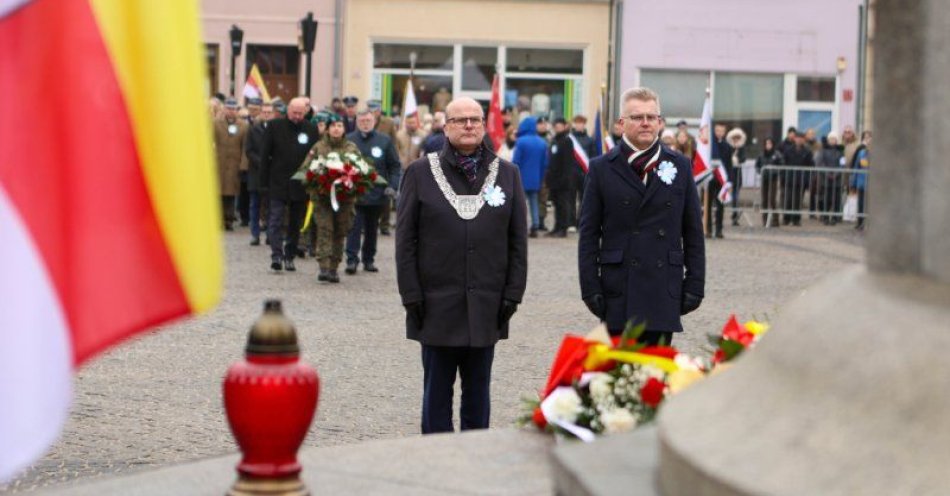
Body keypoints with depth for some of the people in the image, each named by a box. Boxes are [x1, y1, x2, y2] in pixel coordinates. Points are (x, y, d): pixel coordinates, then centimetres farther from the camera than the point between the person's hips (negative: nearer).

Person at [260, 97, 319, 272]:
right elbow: (265, 155, 1)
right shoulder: (275, 126, 0)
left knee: (296, 223, 8)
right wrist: (264, 183, -4)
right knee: (276, 220, -10)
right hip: (278, 184, -2)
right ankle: (277, 255, -15)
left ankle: (289, 256, 17)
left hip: (301, 185, 2)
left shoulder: (311, 130, 3)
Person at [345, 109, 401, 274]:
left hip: (376, 193, 2)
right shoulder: (348, 140, 0)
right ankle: (352, 260, -9)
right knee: (354, 227, -9)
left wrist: (392, 186, -3)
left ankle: (369, 259, 21)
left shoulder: (384, 141, 5)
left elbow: (395, 166, 8)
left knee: (372, 229, 12)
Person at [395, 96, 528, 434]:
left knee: (478, 390, 9)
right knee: (437, 390, 5)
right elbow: (406, 240, 1)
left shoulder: (507, 174, 8)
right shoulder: (421, 173, 3)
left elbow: (518, 241, 7)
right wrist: (412, 296, -5)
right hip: (437, 305, -1)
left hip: (486, 307, 2)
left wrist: (512, 294, 0)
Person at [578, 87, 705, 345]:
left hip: (664, 292, 1)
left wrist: (695, 284, 3)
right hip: (617, 293, -1)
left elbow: (693, 232, 9)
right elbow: (589, 234, 2)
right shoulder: (602, 168, 3)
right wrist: (590, 288, -5)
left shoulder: (680, 166, 8)